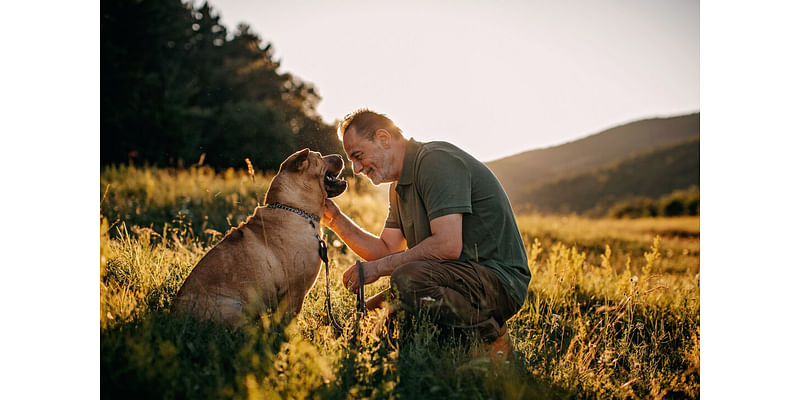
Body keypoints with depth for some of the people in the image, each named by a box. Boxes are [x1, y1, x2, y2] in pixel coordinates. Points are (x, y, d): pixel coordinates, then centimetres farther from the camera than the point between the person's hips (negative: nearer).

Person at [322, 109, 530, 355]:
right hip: (465, 276, 10)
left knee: (407, 279, -33)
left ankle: (492, 338, -13)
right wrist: (336, 219, 5)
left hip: (499, 280, -10)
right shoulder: (400, 186, 16)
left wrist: (378, 267, -18)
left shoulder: (437, 161, -15)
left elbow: (448, 246, -26)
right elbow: (386, 250, 14)